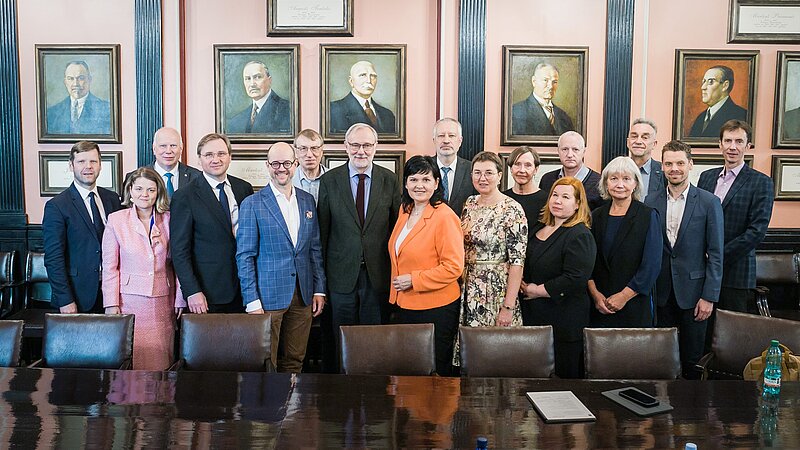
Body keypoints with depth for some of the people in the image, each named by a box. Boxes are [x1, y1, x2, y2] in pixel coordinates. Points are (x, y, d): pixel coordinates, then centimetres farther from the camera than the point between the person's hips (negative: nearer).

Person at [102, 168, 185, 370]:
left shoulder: (169, 220, 3)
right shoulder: (116, 220, 1)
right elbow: (109, 267, 1)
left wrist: (181, 300, 3)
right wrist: (111, 303, -4)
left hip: (162, 302, 1)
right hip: (129, 301, -1)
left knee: (160, 359, 4)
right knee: (131, 359, 1)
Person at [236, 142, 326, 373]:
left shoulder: (307, 200, 9)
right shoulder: (252, 204, -5)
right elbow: (244, 256, -6)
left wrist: (319, 289, 7)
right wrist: (252, 300, -11)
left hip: (303, 295, 4)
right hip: (268, 297, -4)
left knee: (294, 361, 13)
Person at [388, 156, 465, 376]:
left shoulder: (445, 217, -16)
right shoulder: (405, 210, 8)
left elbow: (454, 267, -19)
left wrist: (413, 280, -18)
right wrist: (399, 281, 13)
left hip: (435, 309, -7)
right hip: (404, 305, 8)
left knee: (434, 373, 6)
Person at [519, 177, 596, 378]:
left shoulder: (580, 236, -12)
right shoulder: (539, 228, 13)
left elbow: (575, 279, -22)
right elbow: (525, 263, 24)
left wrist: (537, 290, -14)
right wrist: (522, 284, 2)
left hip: (564, 322, -7)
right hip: (532, 317, 7)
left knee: (564, 376, 3)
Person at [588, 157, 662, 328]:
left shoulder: (648, 216, -3)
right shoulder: (597, 216, 7)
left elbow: (652, 265, -9)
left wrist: (624, 296, -12)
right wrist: (595, 294, -6)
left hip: (635, 305, -3)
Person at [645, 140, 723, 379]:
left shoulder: (709, 202, -3)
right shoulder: (651, 202, 4)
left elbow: (715, 254, -4)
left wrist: (709, 297, -8)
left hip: (692, 291, -2)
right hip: (661, 292, 2)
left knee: (692, 359, 7)